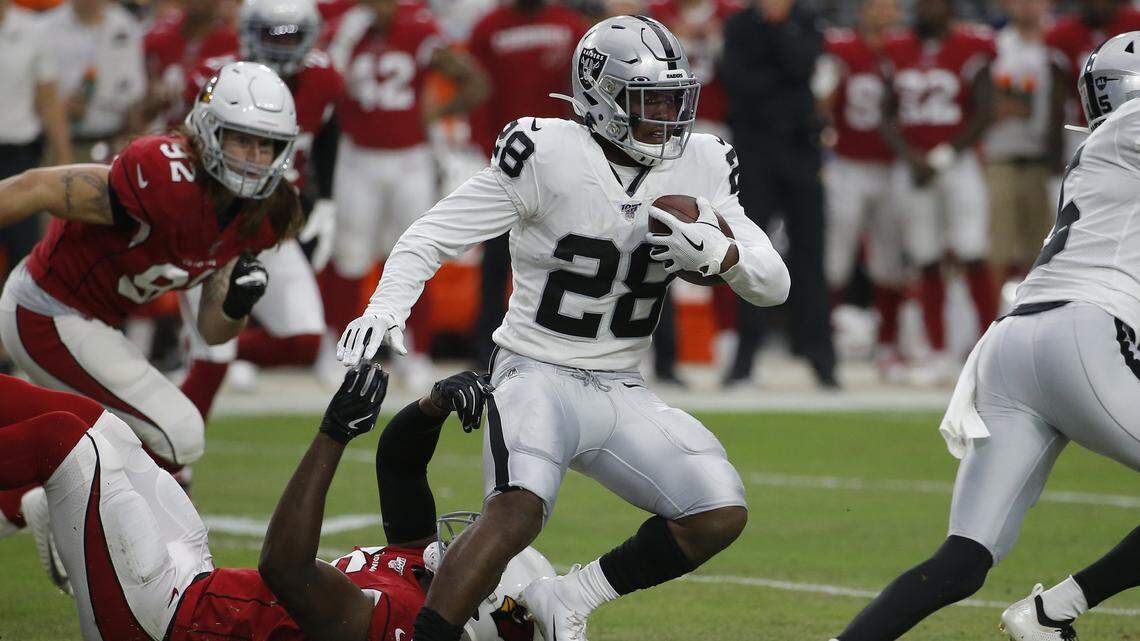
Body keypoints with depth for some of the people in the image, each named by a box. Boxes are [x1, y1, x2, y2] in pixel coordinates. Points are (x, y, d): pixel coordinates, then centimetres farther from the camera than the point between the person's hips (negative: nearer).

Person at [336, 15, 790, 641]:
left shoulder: (700, 168, 2)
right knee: (517, 513, -32)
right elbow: (433, 235, -8)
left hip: (620, 393, 6)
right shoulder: (549, 156, -13)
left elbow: (773, 284, 2)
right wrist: (386, 307, -25)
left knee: (722, 514, -10)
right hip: (537, 374, -6)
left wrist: (719, 251, -19)